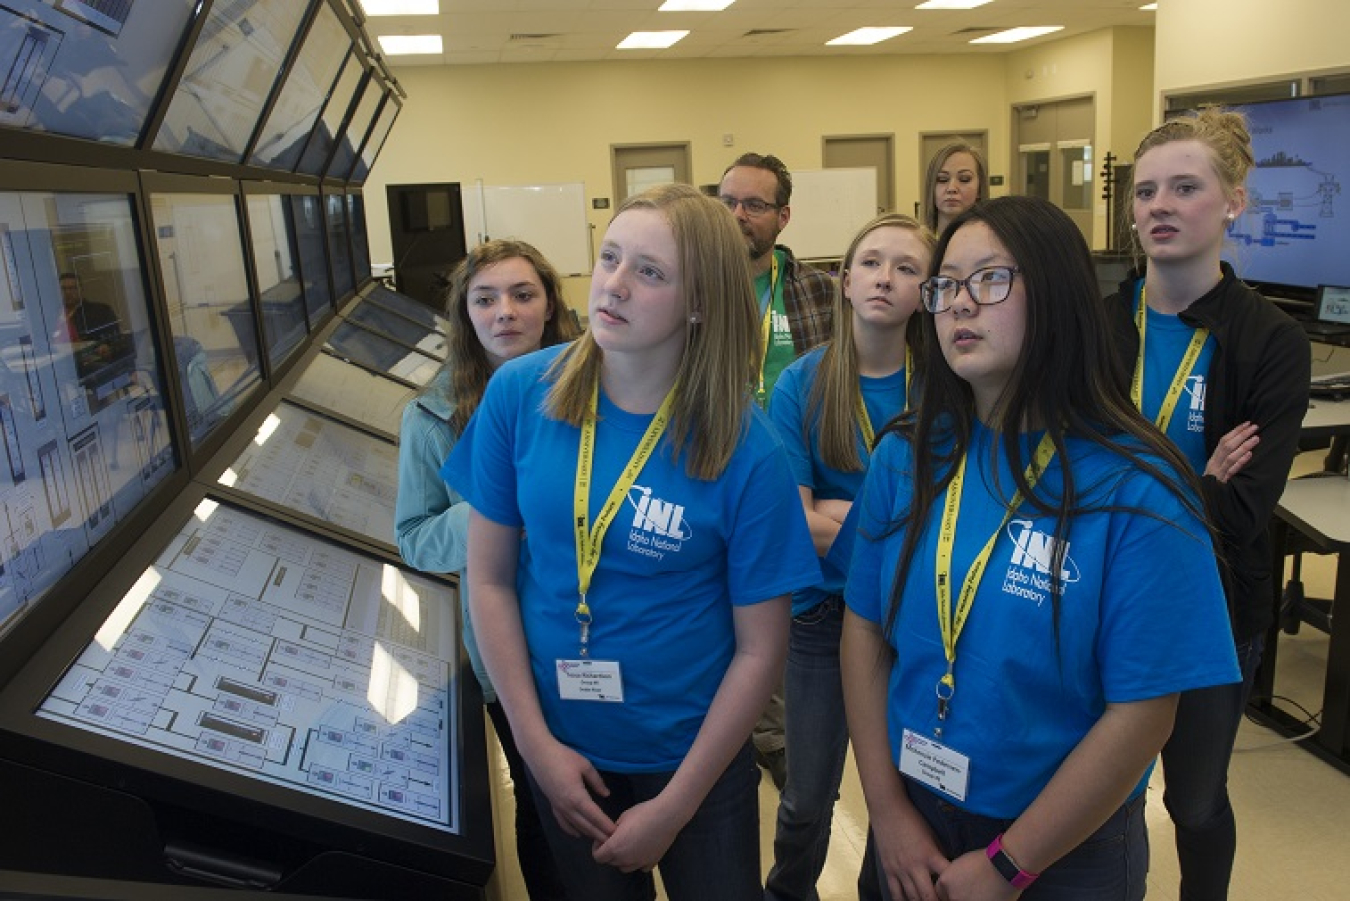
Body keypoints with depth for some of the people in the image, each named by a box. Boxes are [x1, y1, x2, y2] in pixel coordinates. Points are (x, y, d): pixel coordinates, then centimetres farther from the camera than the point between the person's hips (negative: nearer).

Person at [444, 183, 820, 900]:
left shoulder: (744, 448, -18)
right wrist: (536, 741, -8)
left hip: (694, 758, -2)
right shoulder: (520, 394, -12)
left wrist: (673, 808, -10)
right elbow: (489, 577, -5)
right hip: (562, 748, 2)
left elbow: (760, 650, -12)